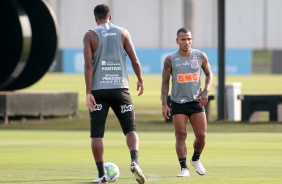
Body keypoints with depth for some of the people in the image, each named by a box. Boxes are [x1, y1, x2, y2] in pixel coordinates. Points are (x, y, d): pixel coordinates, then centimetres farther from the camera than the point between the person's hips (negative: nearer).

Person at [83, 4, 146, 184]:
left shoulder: (90, 35, 1)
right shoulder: (122, 33, 6)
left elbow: (88, 65, -8)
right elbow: (135, 61, 1)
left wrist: (88, 92, -10)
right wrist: (140, 80, 17)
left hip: (98, 90, -1)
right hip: (120, 88, 1)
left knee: (97, 134, 6)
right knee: (130, 129, 5)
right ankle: (135, 160, -21)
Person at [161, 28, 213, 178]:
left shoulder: (200, 56, -2)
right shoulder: (170, 60, -7)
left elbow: (209, 74, 12)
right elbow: (165, 82, -2)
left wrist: (205, 91, -5)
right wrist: (164, 104, -8)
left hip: (196, 101, 2)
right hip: (178, 103, -2)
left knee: (201, 135, -1)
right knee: (181, 135, -9)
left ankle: (196, 159, 27)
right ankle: (184, 169, -2)